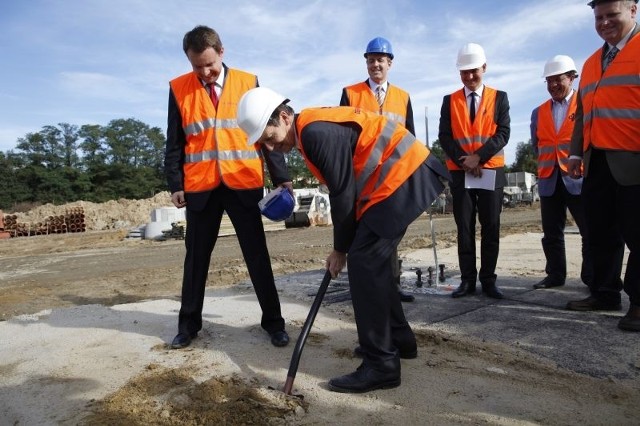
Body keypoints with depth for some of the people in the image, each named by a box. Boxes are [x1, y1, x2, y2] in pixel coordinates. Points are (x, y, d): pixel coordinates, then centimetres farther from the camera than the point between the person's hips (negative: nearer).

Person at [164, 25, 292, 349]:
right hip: (200, 187, 1)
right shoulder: (178, 89, 7)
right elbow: (174, 143, 8)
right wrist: (175, 184, 1)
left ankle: (272, 320, 17)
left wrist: (281, 177, -1)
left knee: (257, 255, 5)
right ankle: (189, 323, 25)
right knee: (196, 257, 10)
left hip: (244, 185, -1)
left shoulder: (248, 83, 5)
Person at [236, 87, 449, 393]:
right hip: (401, 175, 10)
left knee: (363, 263, -13)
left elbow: (343, 194, -17)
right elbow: (343, 190, 16)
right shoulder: (309, 133, 13)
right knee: (372, 261, 14)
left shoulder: (318, 132, -20)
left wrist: (340, 249, -5)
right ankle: (399, 338, 27)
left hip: (401, 176, -10)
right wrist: (344, 244, 13)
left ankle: (381, 365, -6)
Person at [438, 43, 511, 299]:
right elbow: (444, 136, 1)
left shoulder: (499, 98, 9)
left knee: (490, 228, 1)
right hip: (460, 173, 1)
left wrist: (478, 157, -15)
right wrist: (463, 160, -12)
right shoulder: (450, 101, 11)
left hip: (491, 172, 0)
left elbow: (503, 133, -2)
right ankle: (467, 280, 8)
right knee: (464, 229, 2)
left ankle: (488, 280, 9)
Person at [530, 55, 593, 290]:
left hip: (579, 178, -4)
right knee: (551, 233, 8)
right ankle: (555, 275, 18)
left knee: (590, 232, 1)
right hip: (549, 180, 4)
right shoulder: (539, 112, 14)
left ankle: (592, 277, 12)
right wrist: (546, 163, 8)